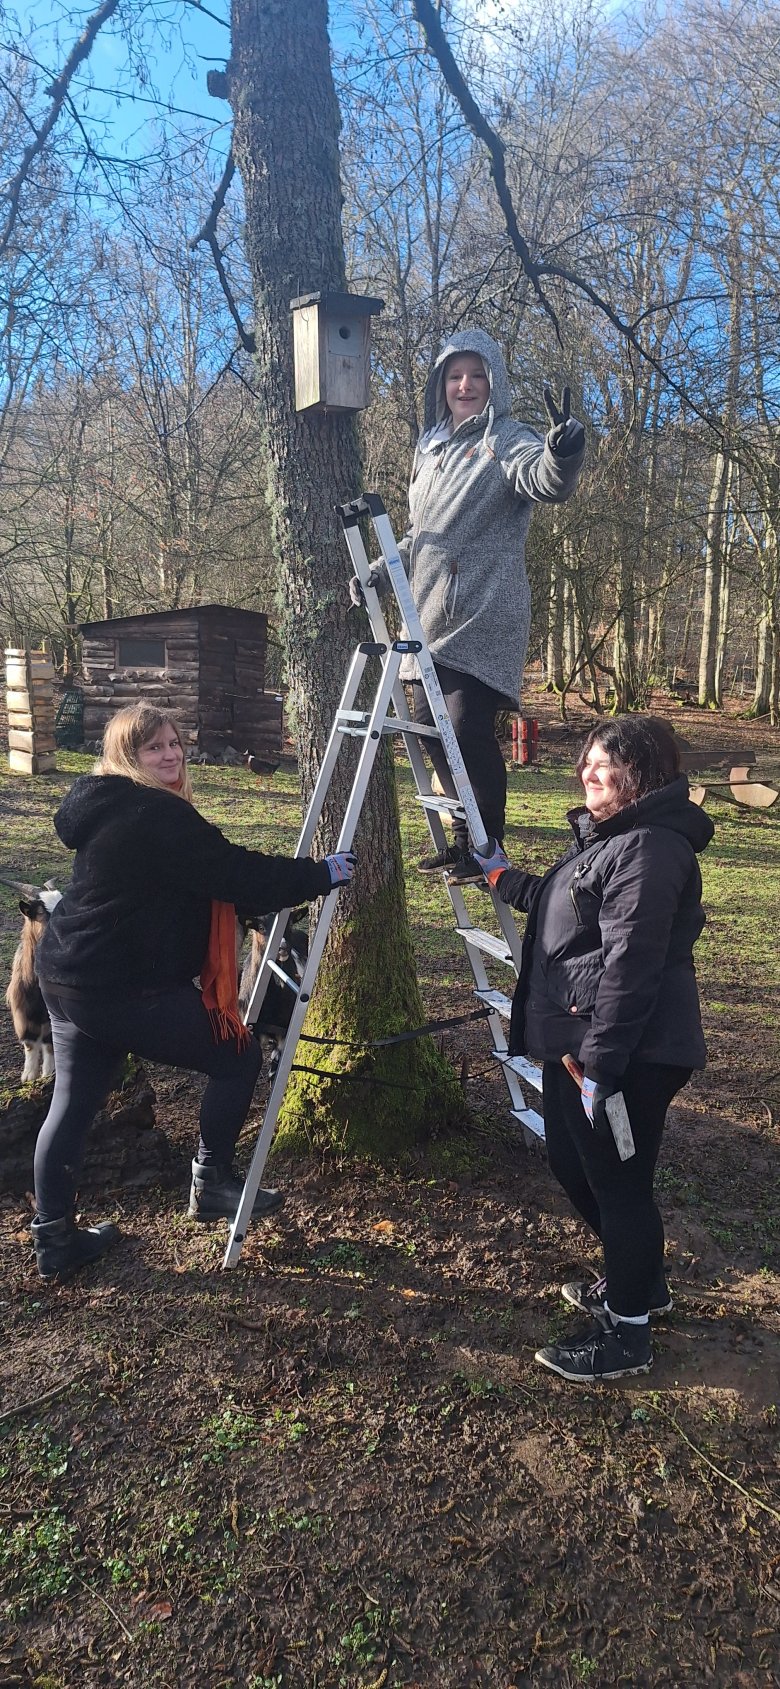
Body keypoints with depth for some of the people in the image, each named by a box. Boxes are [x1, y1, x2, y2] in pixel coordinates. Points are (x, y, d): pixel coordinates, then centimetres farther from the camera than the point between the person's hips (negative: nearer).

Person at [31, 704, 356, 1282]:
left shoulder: (109, 807, 14)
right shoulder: (159, 816, -18)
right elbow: (237, 875, -19)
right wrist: (321, 875, -10)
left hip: (67, 977, 10)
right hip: (126, 989, -10)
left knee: (74, 1102, 15)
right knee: (238, 1056, 5)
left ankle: (55, 1239, 23)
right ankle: (212, 1184, 18)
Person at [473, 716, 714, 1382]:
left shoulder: (651, 848, -20)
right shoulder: (608, 836, 14)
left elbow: (630, 965, -25)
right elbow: (561, 905, 29)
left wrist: (600, 1064, -26)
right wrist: (503, 877, 29)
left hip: (627, 1052, -11)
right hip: (573, 1042, 11)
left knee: (617, 1181, 4)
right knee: (574, 1164, 22)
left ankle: (626, 1332, 23)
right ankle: (641, 1282, 42)